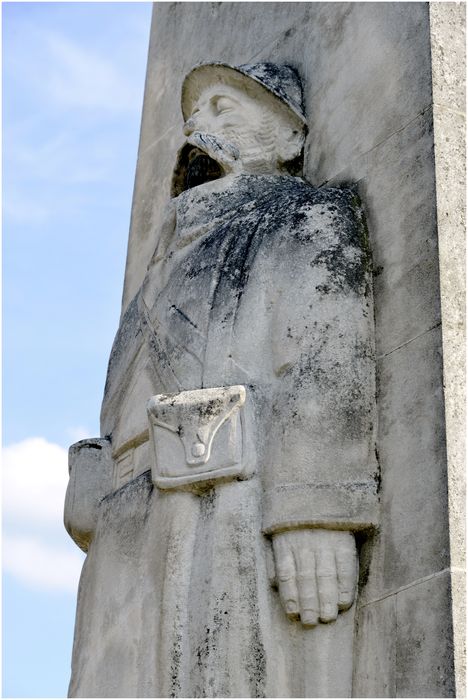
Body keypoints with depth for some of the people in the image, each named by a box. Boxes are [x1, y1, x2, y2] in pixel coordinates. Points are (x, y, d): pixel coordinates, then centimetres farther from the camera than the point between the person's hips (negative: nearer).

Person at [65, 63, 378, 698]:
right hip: (139, 537, 7)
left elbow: (330, 360, -5)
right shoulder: (176, 261, 36)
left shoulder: (312, 217, 13)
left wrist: (315, 512, -20)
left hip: (243, 501, -7)